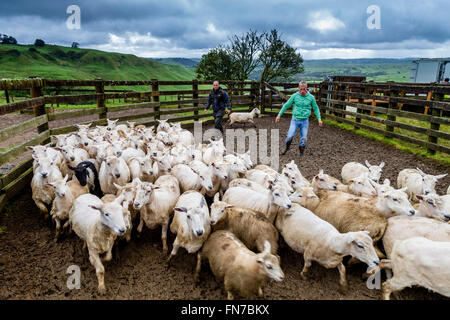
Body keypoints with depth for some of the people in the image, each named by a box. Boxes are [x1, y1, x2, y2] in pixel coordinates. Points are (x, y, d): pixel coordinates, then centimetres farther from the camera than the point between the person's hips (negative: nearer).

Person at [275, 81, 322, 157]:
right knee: (290, 136, -13)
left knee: (303, 138, -2)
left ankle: (301, 152, 21)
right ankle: (287, 147, 17)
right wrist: (279, 115, 5)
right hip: (295, 120, -1)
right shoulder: (295, 96, -3)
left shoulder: (311, 97, -1)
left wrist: (319, 119, 4)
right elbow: (286, 105, 5)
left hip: (305, 121, 1)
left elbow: (316, 108, 11)